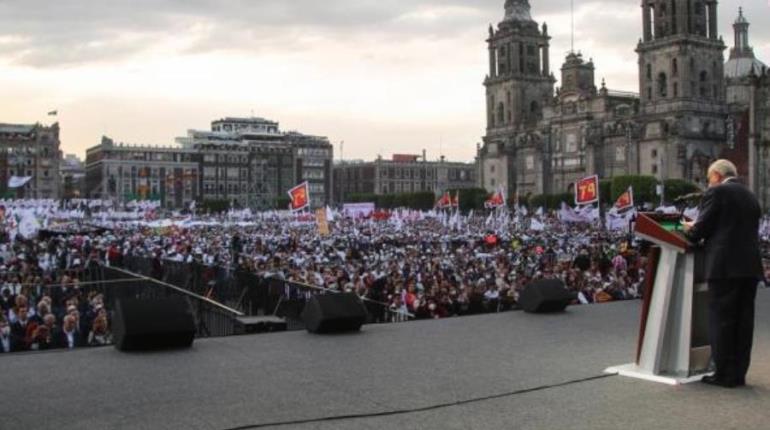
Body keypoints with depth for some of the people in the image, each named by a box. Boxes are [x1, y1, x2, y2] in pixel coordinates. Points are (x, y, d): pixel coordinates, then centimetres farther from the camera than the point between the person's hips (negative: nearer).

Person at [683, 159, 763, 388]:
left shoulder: (716, 192, -4)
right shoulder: (750, 196, 18)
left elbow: (702, 227, -7)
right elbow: (747, 230, 20)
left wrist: (690, 230, 16)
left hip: (724, 266, -7)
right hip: (750, 266, 7)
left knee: (722, 320, -2)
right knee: (744, 320, 9)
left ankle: (724, 374, 1)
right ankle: (738, 373, 13)